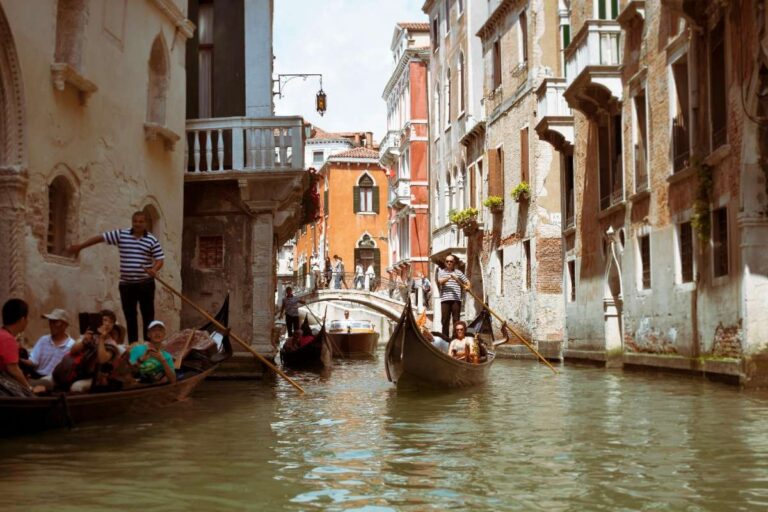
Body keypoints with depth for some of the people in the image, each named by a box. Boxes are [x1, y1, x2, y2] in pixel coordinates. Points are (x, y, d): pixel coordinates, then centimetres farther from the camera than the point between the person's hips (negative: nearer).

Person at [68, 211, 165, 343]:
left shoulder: (152, 240, -1)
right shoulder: (121, 234, 3)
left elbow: (159, 259, -2)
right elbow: (100, 237, 7)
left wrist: (154, 269, -24)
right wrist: (80, 246, 8)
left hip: (145, 283, -2)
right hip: (126, 283, 2)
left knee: (148, 316, 1)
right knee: (130, 317, 7)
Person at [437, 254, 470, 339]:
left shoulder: (458, 272, 13)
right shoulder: (441, 271, 12)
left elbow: (467, 282, 17)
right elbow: (440, 281, -7)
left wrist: (467, 287, -4)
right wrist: (449, 277, -19)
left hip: (456, 299, 0)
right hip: (445, 299, 0)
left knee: (456, 319, 0)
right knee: (445, 319, 0)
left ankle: (456, 337, 1)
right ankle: (445, 338, 4)